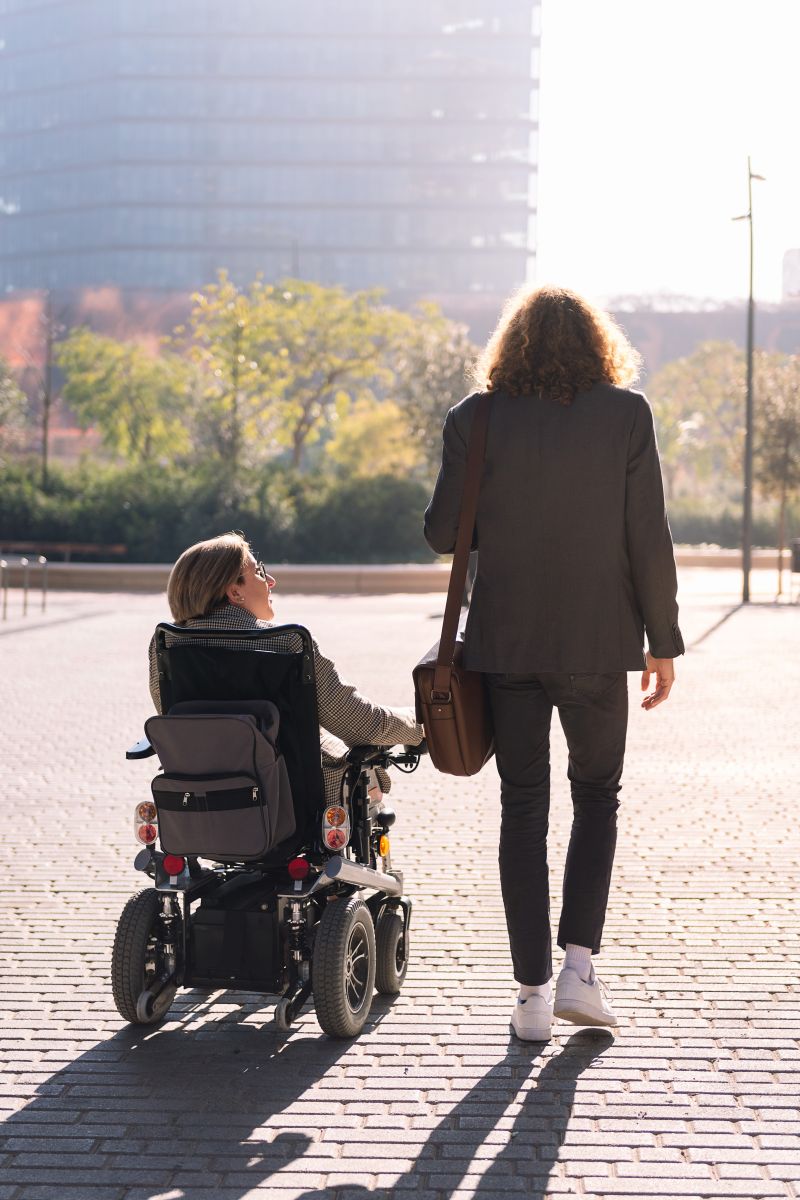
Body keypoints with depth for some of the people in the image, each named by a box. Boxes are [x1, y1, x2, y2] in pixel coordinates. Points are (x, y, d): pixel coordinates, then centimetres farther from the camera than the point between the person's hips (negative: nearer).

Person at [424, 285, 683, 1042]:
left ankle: (531, 993, 10)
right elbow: (648, 538, -6)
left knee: (523, 808, 9)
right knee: (596, 794, 17)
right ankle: (579, 967, 7)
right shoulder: (625, 413, -5)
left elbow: (441, 533, -1)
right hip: (597, 640, 0)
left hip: (506, 641, 1)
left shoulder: (474, 420, -3)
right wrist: (663, 641, 1)